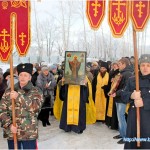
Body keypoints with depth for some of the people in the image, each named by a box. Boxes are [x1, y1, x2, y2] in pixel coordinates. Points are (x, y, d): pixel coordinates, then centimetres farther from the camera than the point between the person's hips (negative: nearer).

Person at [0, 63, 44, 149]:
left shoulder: (36, 92, 0)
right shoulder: (9, 92, 5)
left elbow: (36, 107, -17)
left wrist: (18, 97, -22)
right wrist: (9, 124, -12)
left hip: (29, 133, -2)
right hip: (11, 132, 2)